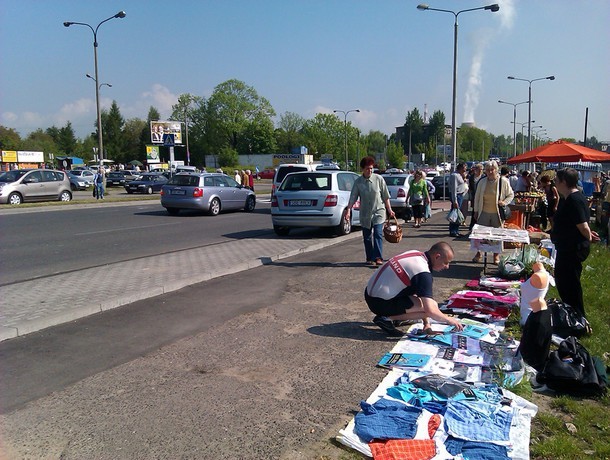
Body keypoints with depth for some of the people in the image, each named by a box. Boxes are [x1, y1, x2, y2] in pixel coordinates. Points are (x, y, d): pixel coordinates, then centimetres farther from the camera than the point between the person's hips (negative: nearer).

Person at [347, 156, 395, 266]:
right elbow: (353, 198, -4)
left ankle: (378, 257, -14)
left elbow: (386, 196, 2)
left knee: (378, 234, -14)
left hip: (378, 212, -2)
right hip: (365, 214, 2)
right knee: (367, 237, 8)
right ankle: (370, 258, 19)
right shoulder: (358, 182, -2)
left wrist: (389, 210, 4)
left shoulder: (378, 179, -3)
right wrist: (348, 210, -15)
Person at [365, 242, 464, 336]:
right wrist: (449, 320, -3)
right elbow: (429, 310, -23)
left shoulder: (416, 254, 7)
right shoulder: (422, 273, -20)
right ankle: (387, 319, -9)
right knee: (433, 306, -13)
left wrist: (426, 323, 14)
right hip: (380, 303, -9)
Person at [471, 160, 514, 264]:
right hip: (484, 213, 2)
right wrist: (476, 211, 9)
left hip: (497, 213, -1)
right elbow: (477, 197, 9)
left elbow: (511, 194, 6)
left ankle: (496, 255, 21)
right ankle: (478, 253, 21)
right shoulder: (482, 182, 1)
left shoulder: (503, 182, -5)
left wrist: (505, 202, -12)